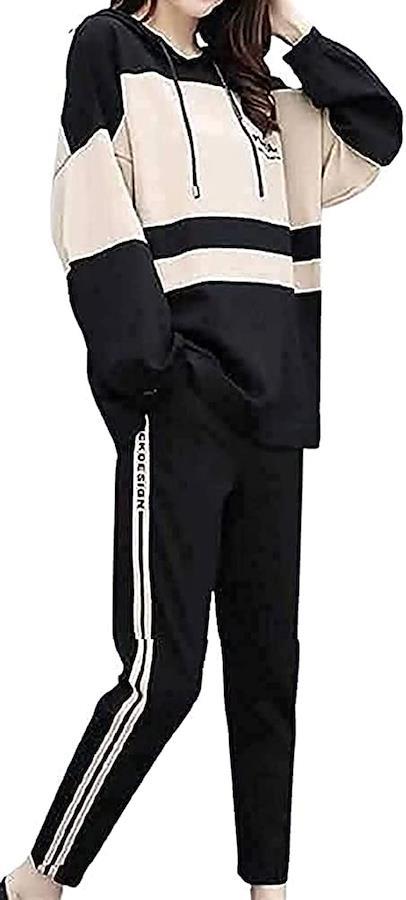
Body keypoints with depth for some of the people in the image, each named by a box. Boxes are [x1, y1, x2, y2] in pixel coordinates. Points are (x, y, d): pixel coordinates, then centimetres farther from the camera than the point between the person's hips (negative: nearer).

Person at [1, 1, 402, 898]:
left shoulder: (248, 91, 22)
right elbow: (94, 218, -9)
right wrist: (150, 370, -19)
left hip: (268, 405, 7)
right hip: (178, 407, -6)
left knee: (268, 665, 7)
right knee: (163, 673, -10)